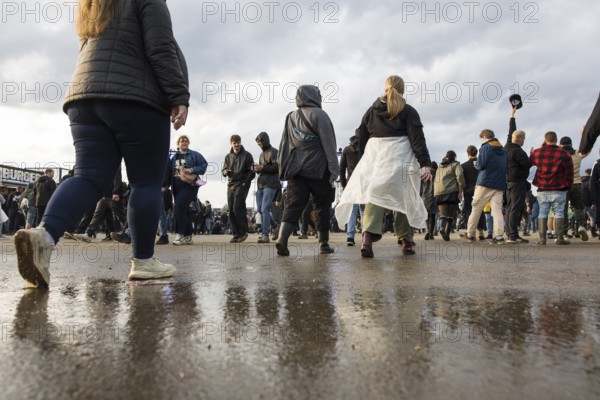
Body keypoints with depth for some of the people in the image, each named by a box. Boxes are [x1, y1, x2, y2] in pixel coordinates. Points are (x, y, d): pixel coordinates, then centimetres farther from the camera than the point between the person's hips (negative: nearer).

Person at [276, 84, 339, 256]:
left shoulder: (290, 117, 15)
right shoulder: (319, 114, -3)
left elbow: (284, 145, 14)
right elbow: (329, 144, -9)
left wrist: (283, 167, 17)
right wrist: (334, 168, -10)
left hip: (295, 169, 4)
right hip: (318, 170, -4)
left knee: (293, 204, 0)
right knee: (322, 206, 7)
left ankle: (282, 237, -19)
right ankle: (323, 244, 13)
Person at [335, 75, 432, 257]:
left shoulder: (371, 110, 14)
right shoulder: (408, 111, 5)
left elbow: (362, 140, 15)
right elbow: (417, 139, -5)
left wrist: (366, 160, 23)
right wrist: (425, 163, -11)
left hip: (375, 157, 2)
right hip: (400, 158, -2)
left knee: (374, 195, -3)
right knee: (402, 198, 7)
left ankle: (368, 237, -24)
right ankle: (405, 241, 12)